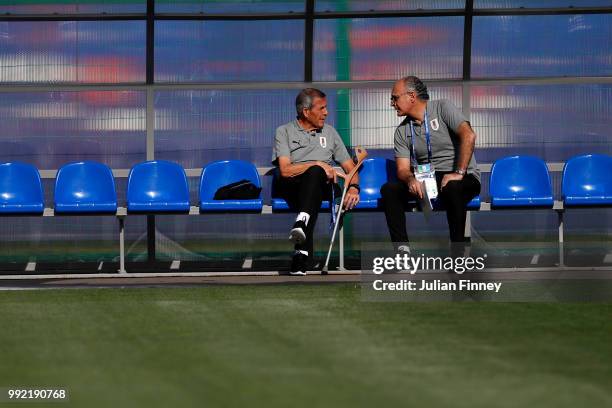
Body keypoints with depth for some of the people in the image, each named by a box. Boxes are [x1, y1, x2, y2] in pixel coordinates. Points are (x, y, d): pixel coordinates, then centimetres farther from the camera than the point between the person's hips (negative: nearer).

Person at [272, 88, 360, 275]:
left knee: (315, 174, -34)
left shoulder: (329, 132, 23)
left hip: (322, 186, 2)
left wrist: (354, 188, -2)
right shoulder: (284, 132, 11)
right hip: (291, 187, -2)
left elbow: (350, 167, 19)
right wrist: (318, 164, -10)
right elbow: (285, 170, -3)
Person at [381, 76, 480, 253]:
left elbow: (468, 136, -18)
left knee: (452, 189, -40)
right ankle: (402, 249, -23)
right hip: (425, 179, 5)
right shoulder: (402, 131, 12)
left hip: (463, 178, -5)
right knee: (389, 190, -18)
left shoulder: (442, 108, -4)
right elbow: (403, 169, 4)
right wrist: (411, 179, -22)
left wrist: (459, 173, -25)